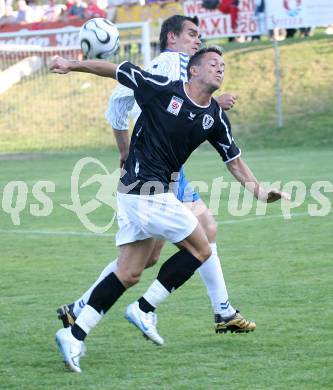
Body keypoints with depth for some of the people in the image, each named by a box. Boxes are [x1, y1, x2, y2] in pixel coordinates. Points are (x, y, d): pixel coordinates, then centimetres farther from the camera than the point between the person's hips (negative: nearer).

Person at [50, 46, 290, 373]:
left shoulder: (215, 118, 10)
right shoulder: (162, 89, -9)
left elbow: (234, 161, 16)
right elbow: (117, 71, -1)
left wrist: (259, 191, 3)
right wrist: (73, 65, 1)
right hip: (146, 190, -8)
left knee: (128, 275, 6)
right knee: (200, 249, 0)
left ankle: (76, 334, 5)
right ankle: (145, 310, 5)